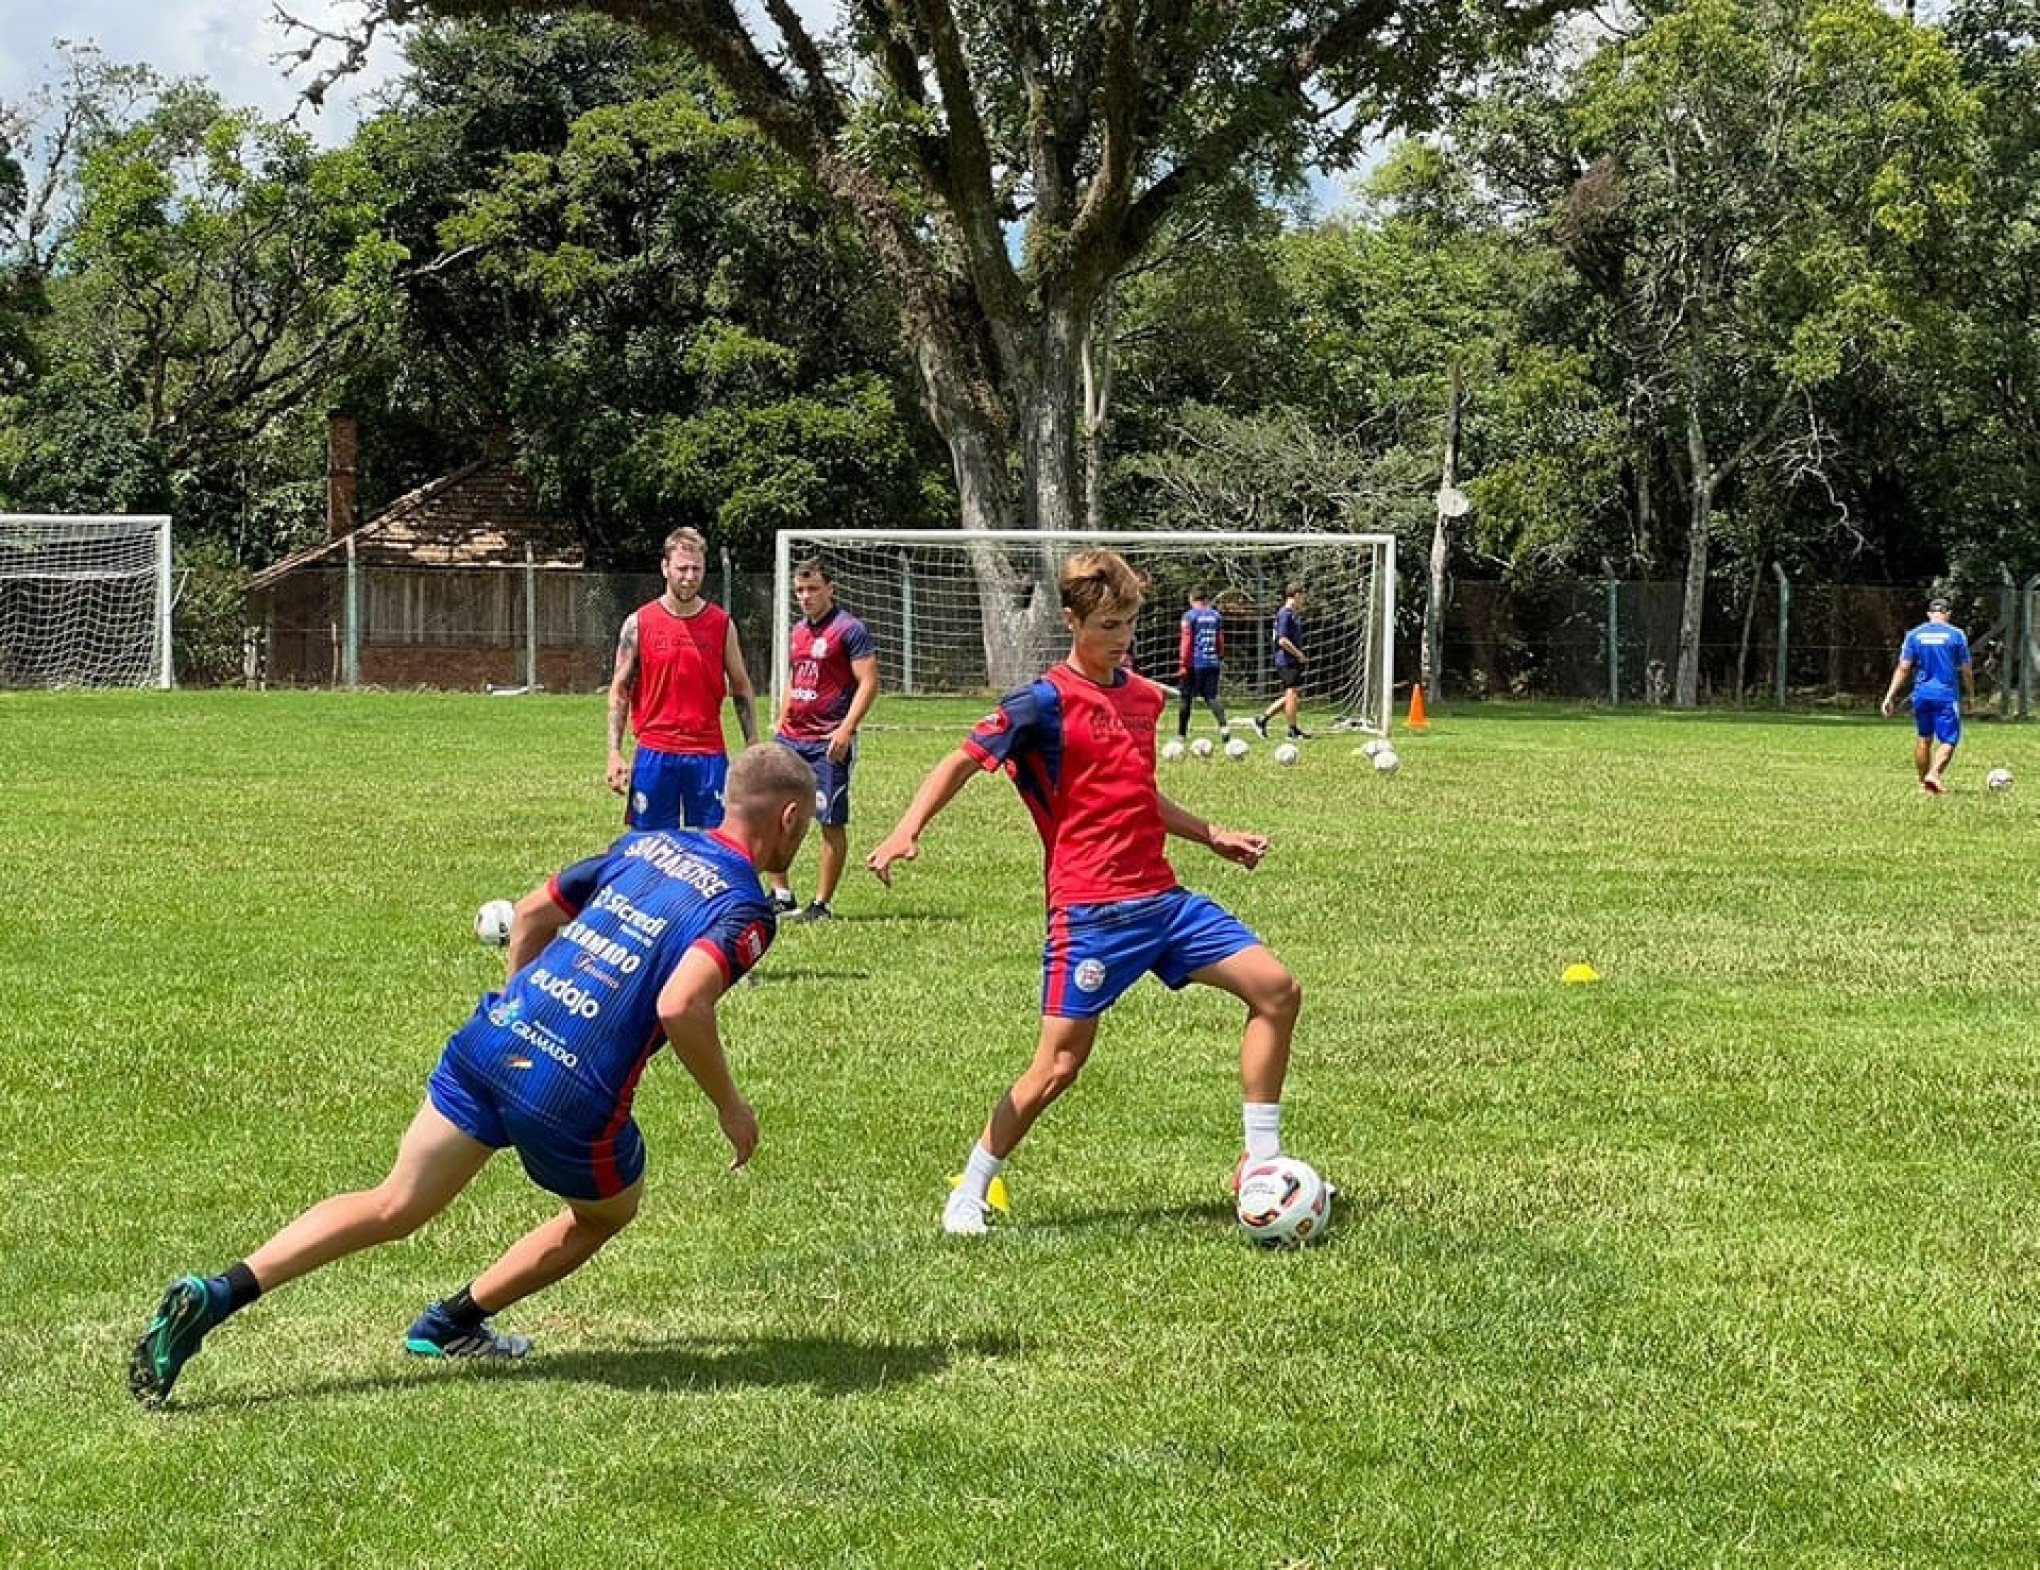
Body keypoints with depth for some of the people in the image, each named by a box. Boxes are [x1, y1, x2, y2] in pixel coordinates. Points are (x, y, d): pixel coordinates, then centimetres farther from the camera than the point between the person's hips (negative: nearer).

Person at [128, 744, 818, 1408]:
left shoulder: (644, 845, 17)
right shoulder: (744, 909, -5)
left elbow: (532, 911, 23)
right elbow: (679, 1006, -21)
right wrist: (730, 1105, -8)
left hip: (494, 1036, 6)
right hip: (573, 1097, -6)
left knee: (393, 1208, 9)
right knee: (608, 1212, 26)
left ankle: (217, 1293, -6)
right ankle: (454, 1323, 28)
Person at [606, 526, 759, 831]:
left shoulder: (722, 623, 5)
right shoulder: (639, 623, 2)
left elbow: (741, 688, 11)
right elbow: (620, 689, 5)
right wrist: (615, 753, -3)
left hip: (709, 755, 1)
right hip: (654, 754, -1)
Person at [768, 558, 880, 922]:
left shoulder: (850, 629, -8)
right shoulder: (798, 631, 16)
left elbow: (868, 683, -13)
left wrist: (846, 729, -22)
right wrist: (780, 723, 17)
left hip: (828, 743, -8)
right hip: (791, 738, 8)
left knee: (832, 823, -3)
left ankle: (821, 905, 5)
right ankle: (781, 897, 14)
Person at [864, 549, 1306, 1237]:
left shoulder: (1145, 696, 13)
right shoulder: (1047, 701, -8)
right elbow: (962, 762, -7)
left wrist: (1213, 835, 31)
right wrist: (908, 830, -21)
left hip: (1161, 897, 7)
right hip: (1090, 909, -7)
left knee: (1277, 990, 0)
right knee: (1060, 1063, -7)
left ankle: (1261, 1161, 8)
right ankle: (968, 1195, 9)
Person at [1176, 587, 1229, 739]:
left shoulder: (1190, 615, -5)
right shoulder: (1215, 615, 10)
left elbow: (1186, 641, -10)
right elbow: (1221, 640, 14)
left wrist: (1183, 664, -10)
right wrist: (1221, 659, 24)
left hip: (1195, 664, -4)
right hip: (1213, 663, 4)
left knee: (1186, 698, 7)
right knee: (1211, 696, 2)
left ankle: (1181, 734, 13)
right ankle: (1223, 725, -24)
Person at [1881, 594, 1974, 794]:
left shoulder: (1914, 634, 4)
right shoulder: (1956, 634, -1)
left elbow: (1903, 668, -1)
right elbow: (1966, 671, 2)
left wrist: (1890, 696, 0)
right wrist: (1971, 695, 16)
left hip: (1921, 693, 3)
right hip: (1947, 695, -3)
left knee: (1923, 739, 16)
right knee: (1948, 740, -1)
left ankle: (1924, 782, 22)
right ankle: (1934, 774, -22)